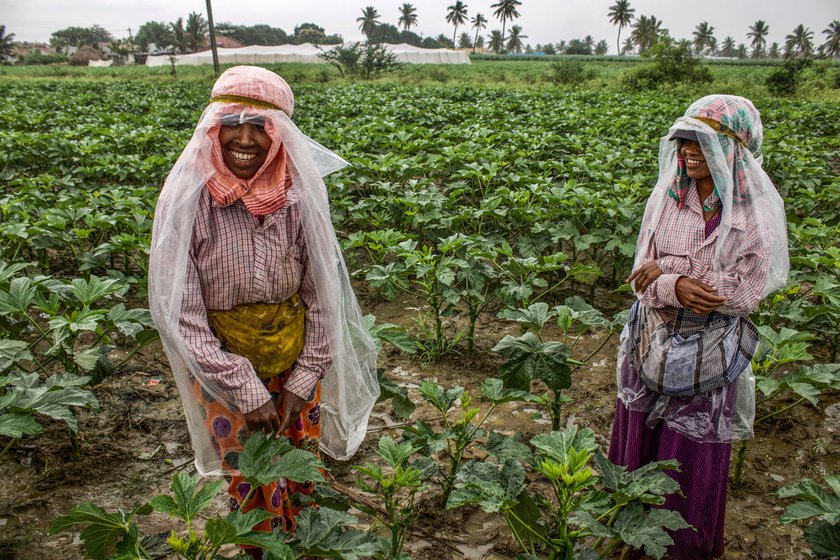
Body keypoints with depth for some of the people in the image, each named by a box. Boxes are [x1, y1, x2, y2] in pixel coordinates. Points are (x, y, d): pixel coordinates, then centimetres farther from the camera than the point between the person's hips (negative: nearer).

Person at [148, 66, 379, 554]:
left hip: (295, 357, 2)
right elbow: (179, 313, -16)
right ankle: (264, 552, 43)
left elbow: (323, 293, -6)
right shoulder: (187, 199, -18)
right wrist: (246, 390, -16)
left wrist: (302, 381, -8)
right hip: (221, 364, -2)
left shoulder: (300, 194, -13)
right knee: (252, 482, 14)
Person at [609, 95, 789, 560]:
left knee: (695, 456, 12)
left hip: (710, 351, -3)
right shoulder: (666, 197, -3)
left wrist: (664, 276, -16)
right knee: (640, 438, 16)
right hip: (653, 342, 3)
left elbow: (746, 293, -15)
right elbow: (644, 274, -4)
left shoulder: (757, 212, -11)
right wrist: (675, 288, -26)